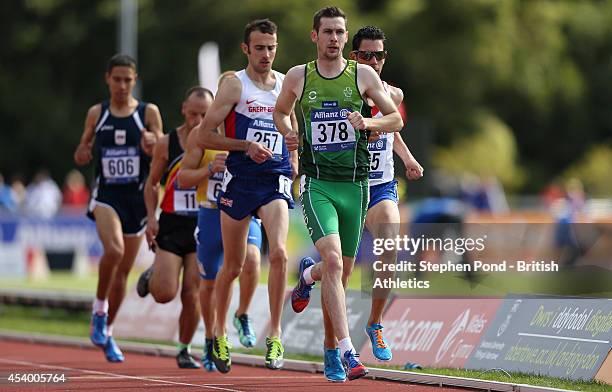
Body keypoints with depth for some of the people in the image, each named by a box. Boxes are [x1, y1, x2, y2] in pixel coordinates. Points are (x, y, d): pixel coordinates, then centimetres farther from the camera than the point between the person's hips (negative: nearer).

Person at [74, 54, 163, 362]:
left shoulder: (149, 113, 1)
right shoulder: (96, 114, 6)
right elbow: (82, 154, 16)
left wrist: (153, 145, -23)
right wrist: (82, 154, -7)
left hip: (137, 197, 1)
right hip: (106, 195, -1)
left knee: (124, 270, 8)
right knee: (114, 250, -28)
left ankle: (106, 331, 25)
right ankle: (99, 308, -6)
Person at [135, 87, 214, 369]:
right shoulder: (166, 144, 0)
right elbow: (152, 183, 10)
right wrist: (151, 218, -2)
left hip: (203, 228, 0)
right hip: (171, 226, 0)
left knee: (192, 295, -6)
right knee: (164, 293, -12)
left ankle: (184, 350, 14)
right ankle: (151, 277, 24)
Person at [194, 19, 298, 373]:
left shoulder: (287, 84, 9)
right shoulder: (235, 85, -4)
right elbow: (204, 136, -6)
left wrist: (293, 162, 13)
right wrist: (247, 146, -16)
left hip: (276, 179, 2)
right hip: (239, 180, -2)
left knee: (279, 253, -20)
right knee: (233, 266, 9)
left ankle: (275, 336, -13)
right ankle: (220, 332, 31)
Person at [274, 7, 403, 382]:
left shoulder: (364, 75, 3)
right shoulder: (298, 77, 4)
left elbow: (396, 120, 8)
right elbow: (280, 111, 23)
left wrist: (367, 123, -11)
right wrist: (288, 132, 2)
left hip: (354, 183, 2)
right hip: (317, 182, -2)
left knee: (343, 270, 10)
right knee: (333, 259, -21)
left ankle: (309, 274, 47)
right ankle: (347, 351, -26)